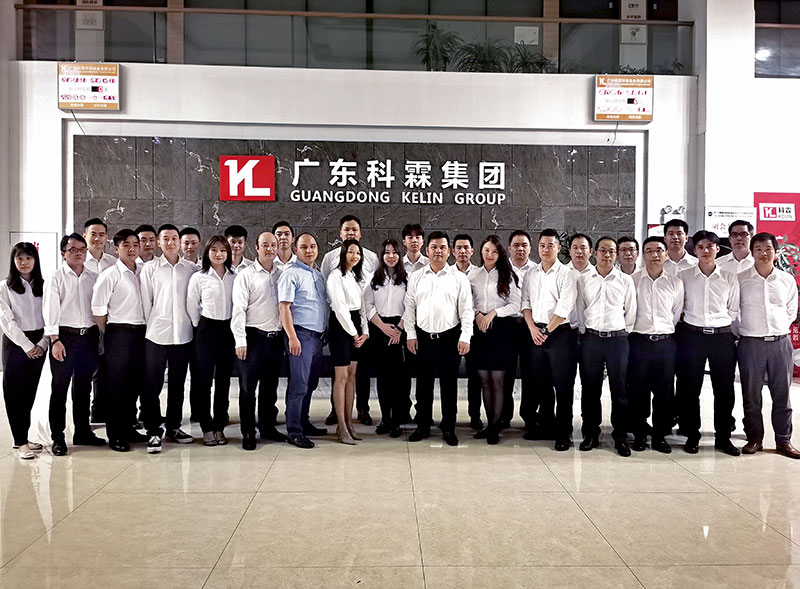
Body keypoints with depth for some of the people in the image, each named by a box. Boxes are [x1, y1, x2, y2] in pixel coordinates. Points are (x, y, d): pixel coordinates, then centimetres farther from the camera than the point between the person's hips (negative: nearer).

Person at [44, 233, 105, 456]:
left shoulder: (93, 278, 9)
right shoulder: (55, 278, -2)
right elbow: (50, 310, -7)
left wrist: (99, 337, 7)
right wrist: (55, 340, -14)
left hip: (89, 336, 4)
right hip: (65, 336, -4)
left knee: (84, 387, 12)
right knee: (60, 387, 0)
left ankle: (82, 431, 23)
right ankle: (57, 438, 8)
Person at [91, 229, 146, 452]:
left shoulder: (143, 273, 11)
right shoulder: (110, 275, -7)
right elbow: (98, 309, -8)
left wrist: (146, 329, 11)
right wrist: (108, 333, -2)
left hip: (140, 333, 6)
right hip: (119, 333, -6)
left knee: (135, 383, 11)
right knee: (117, 384, 0)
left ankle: (127, 427, 24)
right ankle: (115, 435, 9)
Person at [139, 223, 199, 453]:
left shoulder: (192, 268, 6)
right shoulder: (150, 268, 3)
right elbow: (145, 301, 2)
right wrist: (150, 324, 0)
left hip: (183, 334, 2)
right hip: (157, 333, -2)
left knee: (177, 384, 11)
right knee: (152, 385, 0)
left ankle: (173, 427, 23)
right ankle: (153, 432, 8)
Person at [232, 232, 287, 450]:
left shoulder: (282, 274, 11)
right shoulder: (246, 275, -2)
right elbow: (239, 310, -8)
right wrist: (240, 340, -14)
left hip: (276, 338, 4)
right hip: (254, 337, -4)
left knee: (270, 387, 13)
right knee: (248, 387, 1)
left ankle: (268, 427, 26)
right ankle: (248, 433, 11)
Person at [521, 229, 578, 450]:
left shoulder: (567, 274, -5)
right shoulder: (530, 274, 12)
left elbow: (564, 308, -12)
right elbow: (525, 302, 9)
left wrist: (546, 331, -11)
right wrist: (532, 328, -5)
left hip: (560, 334, -5)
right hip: (536, 334, 5)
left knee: (563, 386, -1)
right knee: (541, 384, 12)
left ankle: (563, 433, 8)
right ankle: (546, 426, 24)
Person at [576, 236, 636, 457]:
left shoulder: (625, 280, 5)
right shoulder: (584, 279, 6)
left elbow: (631, 312, 9)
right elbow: (580, 310, 10)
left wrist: (622, 332, 7)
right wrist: (587, 330, 6)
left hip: (618, 338, -1)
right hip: (591, 338, 1)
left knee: (619, 389, 2)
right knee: (590, 387, 6)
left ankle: (620, 437, 12)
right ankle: (591, 434, 17)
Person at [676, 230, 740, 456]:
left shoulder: (729, 278, 6)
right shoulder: (684, 276, 3)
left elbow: (734, 310, 10)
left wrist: (730, 332, 4)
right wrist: (687, 325, 3)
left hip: (722, 337, 1)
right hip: (692, 336, -1)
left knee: (724, 388, 4)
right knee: (689, 388, 3)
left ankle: (723, 437, 17)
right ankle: (692, 435, 15)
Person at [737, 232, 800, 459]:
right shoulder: (740, 278, 0)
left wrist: (778, 330, 9)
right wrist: (741, 331, 4)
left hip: (780, 342, 2)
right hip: (750, 343, -2)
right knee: (751, 395, 4)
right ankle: (754, 438, 16)